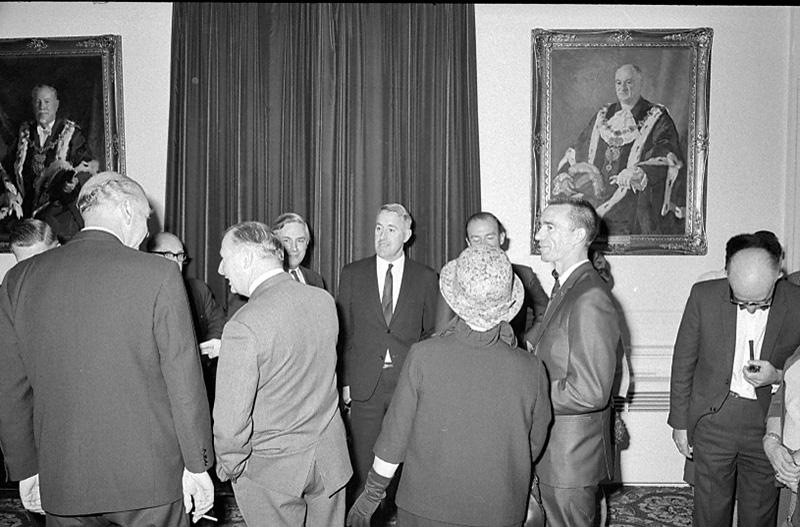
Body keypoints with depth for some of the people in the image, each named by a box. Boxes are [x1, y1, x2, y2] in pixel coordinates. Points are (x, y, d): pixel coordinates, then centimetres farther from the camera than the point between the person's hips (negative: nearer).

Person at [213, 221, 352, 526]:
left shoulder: (243, 328, -25)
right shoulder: (324, 300, -7)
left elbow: (230, 422, -22)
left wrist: (229, 468, -3)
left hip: (272, 469, -5)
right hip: (330, 460, 5)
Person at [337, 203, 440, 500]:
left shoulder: (426, 278, 4)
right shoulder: (352, 274, 6)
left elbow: (432, 333, 8)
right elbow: (343, 332, 6)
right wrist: (344, 380, 0)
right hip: (365, 386, 1)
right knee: (363, 466, 6)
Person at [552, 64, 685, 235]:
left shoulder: (657, 119, 4)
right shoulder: (603, 116, 18)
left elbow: (667, 158, -9)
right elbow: (575, 152, 19)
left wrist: (638, 173, -26)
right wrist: (564, 176, 1)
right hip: (595, 194, 4)